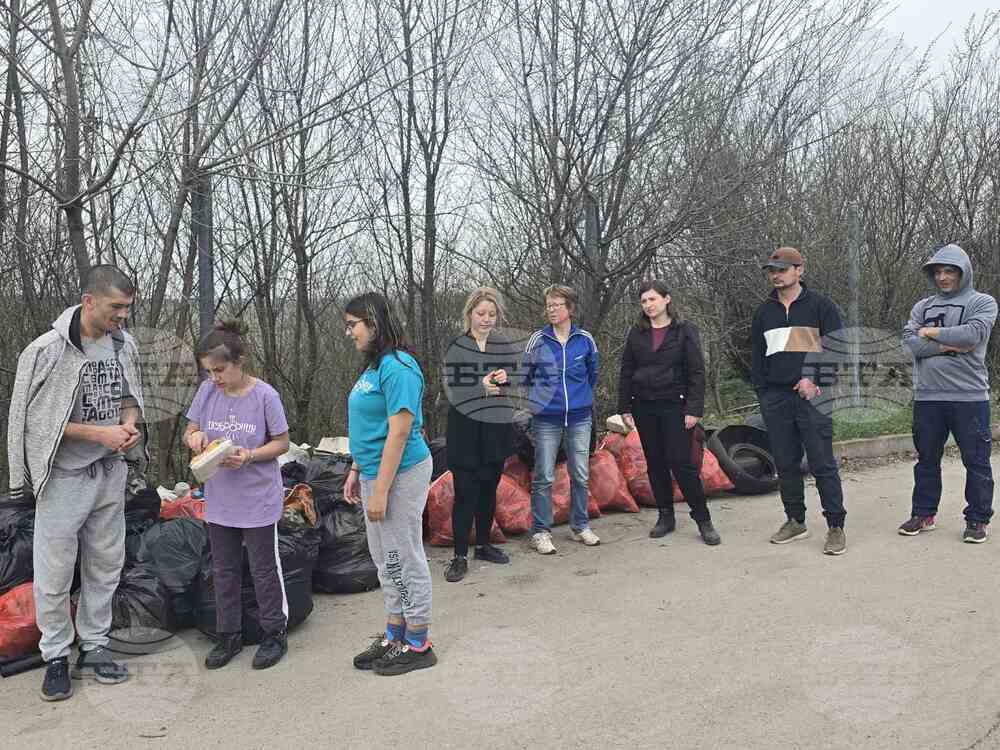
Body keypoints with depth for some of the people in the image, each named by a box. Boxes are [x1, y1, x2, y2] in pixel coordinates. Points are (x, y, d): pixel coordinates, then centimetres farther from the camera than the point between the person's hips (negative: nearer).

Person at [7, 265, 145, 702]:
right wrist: (100, 433, -19)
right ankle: (56, 657, 22)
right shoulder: (47, 351, -16)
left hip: (110, 474, 5)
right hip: (64, 477, -5)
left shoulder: (124, 345, 0)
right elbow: (37, 419, -13)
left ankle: (94, 649, 28)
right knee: (54, 575, 4)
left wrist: (130, 422, -9)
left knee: (104, 567, 14)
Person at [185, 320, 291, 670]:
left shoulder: (265, 395, -15)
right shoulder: (207, 391, -3)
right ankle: (228, 635, 30)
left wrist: (251, 455, -24)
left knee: (264, 569, 8)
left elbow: (282, 443, -7)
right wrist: (194, 437, -17)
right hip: (219, 499, 5)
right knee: (224, 571, 15)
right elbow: (189, 432, 7)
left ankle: (275, 633, 24)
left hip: (258, 501, -4)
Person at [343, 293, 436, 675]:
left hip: (400, 474, -10)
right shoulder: (373, 366, 10)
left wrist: (380, 491, -22)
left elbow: (399, 433, -23)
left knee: (405, 559, 3)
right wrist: (356, 471, 17)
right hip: (375, 471, 10)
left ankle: (418, 646, 17)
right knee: (385, 558, 17)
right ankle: (394, 636, 31)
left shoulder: (397, 368, -20)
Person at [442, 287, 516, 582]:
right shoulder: (457, 348, -5)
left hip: (497, 428, 4)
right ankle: (460, 556, 6)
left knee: (489, 489, 14)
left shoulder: (504, 346, 5)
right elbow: (452, 390, -10)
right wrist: (480, 386, -25)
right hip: (466, 429, -4)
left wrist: (505, 378, -12)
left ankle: (483, 545, 29)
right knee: (465, 493, -3)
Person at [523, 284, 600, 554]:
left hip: (580, 417, 2)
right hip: (546, 418, -2)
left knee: (581, 475, 10)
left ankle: (580, 526, 25)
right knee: (544, 478, 1)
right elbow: (525, 375, 10)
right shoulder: (538, 340, -3)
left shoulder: (585, 339, 1)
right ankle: (540, 531, 12)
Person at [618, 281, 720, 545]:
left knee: (682, 463, -8)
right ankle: (665, 516, 19)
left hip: (674, 406, -4)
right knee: (655, 463, 8)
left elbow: (696, 372, -4)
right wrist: (624, 408, 4)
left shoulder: (684, 331, -1)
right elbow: (626, 372, 10)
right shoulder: (636, 333, 8)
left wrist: (694, 409, -12)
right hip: (644, 407, 4)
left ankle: (703, 520, 3)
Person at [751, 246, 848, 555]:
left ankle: (836, 526, 3)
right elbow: (758, 356, 18)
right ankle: (795, 521, 20)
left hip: (812, 397, -4)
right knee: (786, 464, 9)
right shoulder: (764, 312, 15)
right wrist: (762, 392, 9)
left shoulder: (820, 305, 2)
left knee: (823, 464, -4)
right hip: (775, 399, 5)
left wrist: (814, 378, -13)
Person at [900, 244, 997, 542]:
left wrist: (931, 332, -7)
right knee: (926, 459, 12)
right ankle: (923, 514, 23)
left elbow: (972, 334, -17)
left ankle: (978, 519, 14)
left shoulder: (982, 303, 2)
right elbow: (909, 342, -2)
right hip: (927, 397, 4)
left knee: (976, 461, 3)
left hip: (969, 396, -4)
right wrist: (949, 345, -12)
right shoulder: (922, 306, 13)